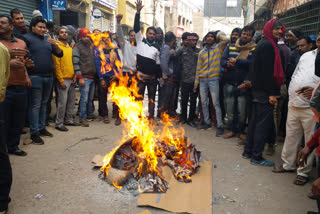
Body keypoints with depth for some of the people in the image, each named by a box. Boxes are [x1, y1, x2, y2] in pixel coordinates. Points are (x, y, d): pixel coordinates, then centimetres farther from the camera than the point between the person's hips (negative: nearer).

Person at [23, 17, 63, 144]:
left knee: (44, 104, 13)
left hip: (49, 76, 6)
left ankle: (41, 128, 24)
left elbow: (60, 54, 12)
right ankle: (34, 133, 0)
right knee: (35, 105, -4)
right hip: (35, 77, -6)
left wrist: (55, 44, -4)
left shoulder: (48, 40, 17)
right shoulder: (27, 38, -1)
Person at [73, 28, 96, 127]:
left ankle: (90, 114, 25)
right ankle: (82, 118, 1)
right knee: (84, 99, -7)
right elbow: (76, 63, -10)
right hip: (84, 77, -6)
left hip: (92, 77, 6)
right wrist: (80, 78, -15)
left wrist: (96, 74, 15)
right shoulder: (77, 47, -4)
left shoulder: (91, 46, 15)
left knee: (91, 98, 12)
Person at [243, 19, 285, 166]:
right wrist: (272, 93, -22)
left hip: (258, 89, 10)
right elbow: (268, 71, -21)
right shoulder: (268, 45, -14)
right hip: (265, 90, -10)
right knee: (264, 123, -5)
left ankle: (248, 151, 23)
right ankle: (257, 156, 2)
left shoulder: (263, 44, 18)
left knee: (255, 121, 14)